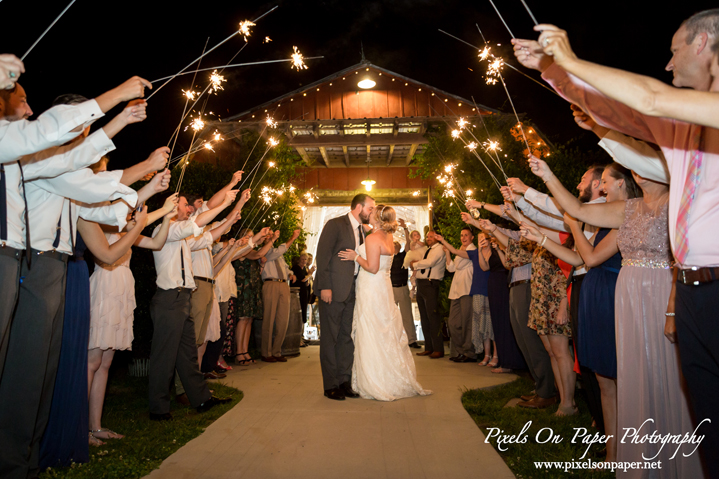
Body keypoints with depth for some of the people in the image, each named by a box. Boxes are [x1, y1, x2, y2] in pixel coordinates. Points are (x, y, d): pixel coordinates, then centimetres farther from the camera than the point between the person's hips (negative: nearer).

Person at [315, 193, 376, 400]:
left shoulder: (362, 230, 15)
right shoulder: (335, 225, -6)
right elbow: (322, 256, -11)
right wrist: (325, 287, -17)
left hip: (352, 290, 7)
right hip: (333, 290, -7)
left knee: (347, 337, 11)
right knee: (330, 338, 1)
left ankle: (344, 381, 20)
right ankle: (331, 385, 10)